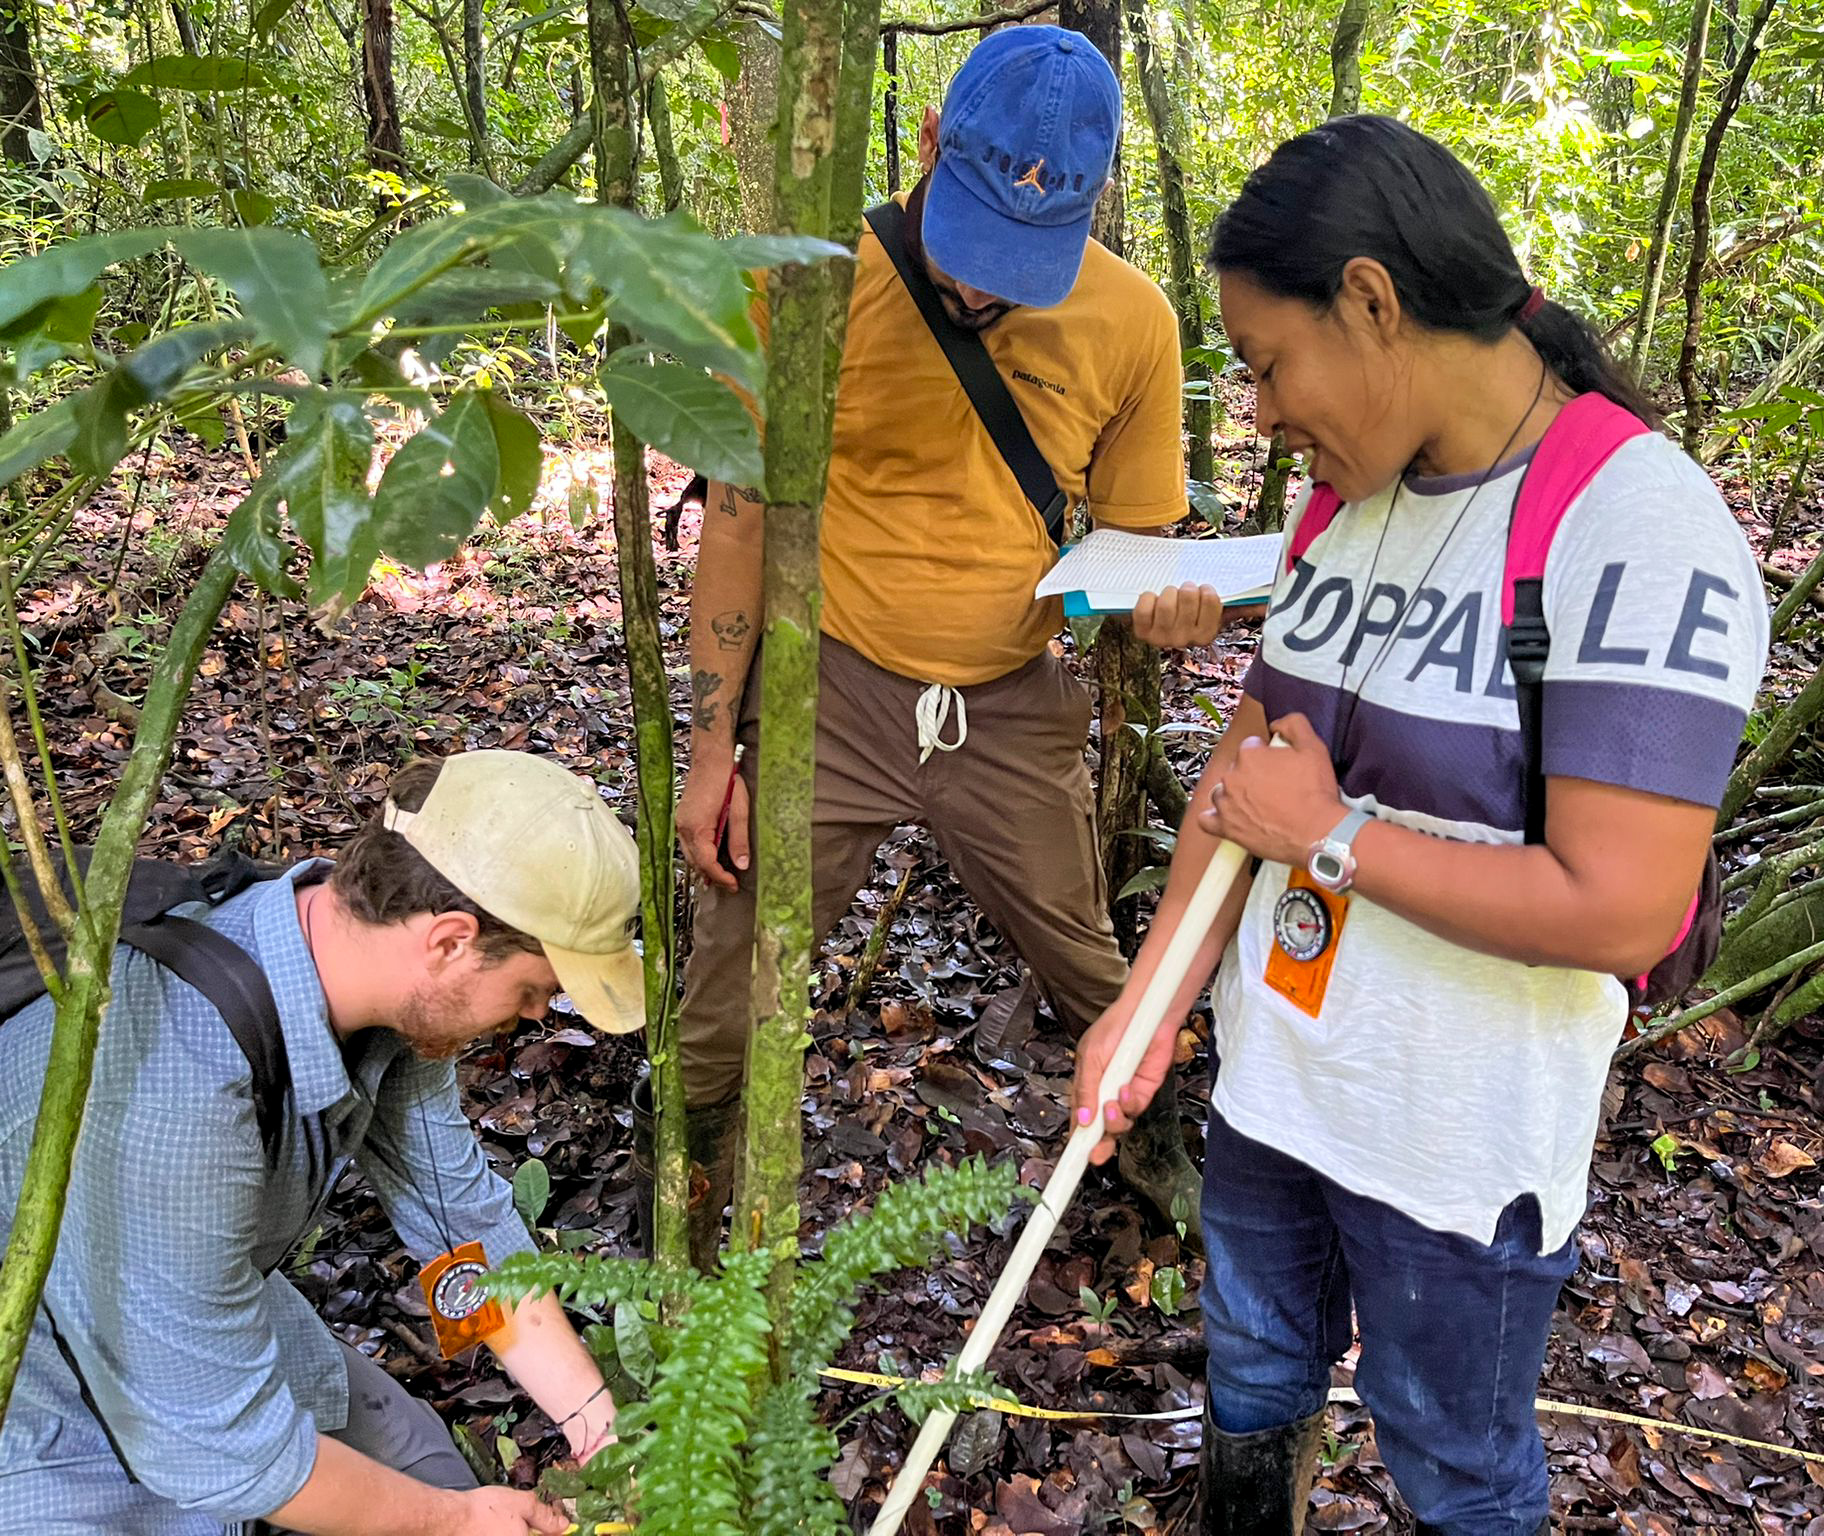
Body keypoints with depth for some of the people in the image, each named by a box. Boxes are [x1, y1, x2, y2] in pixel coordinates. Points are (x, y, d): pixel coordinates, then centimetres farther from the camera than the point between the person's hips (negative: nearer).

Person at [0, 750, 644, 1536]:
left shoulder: (381, 969, -16)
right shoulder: (176, 1090, -40)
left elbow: (456, 1210, -2)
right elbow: (215, 1440, -30)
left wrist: (594, 1419, -2)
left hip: (213, 1319, 7)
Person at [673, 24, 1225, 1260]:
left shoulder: (1131, 321, -7)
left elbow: (1137, 538, 5)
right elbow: (740, 521, -6)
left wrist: (1172, 604, -20)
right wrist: (712, 750, -6)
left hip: (1014, 710, 2)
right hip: (831, 691, -1)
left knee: (1096, 981, 16)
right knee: (727, 1007, 5)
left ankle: (1165, 1156, 47)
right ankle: (681, 1242, 31)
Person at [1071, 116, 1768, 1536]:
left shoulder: (1639, 528, -23)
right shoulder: (1351, 504, 0)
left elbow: (1616, 909, -29)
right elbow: (1247, 768, 5)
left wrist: (1330, 832, -20)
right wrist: (1150, 1005, -3)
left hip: (1458, 1144, -6)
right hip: (1269, 1081, 7)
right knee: (1254, 1385, 26)